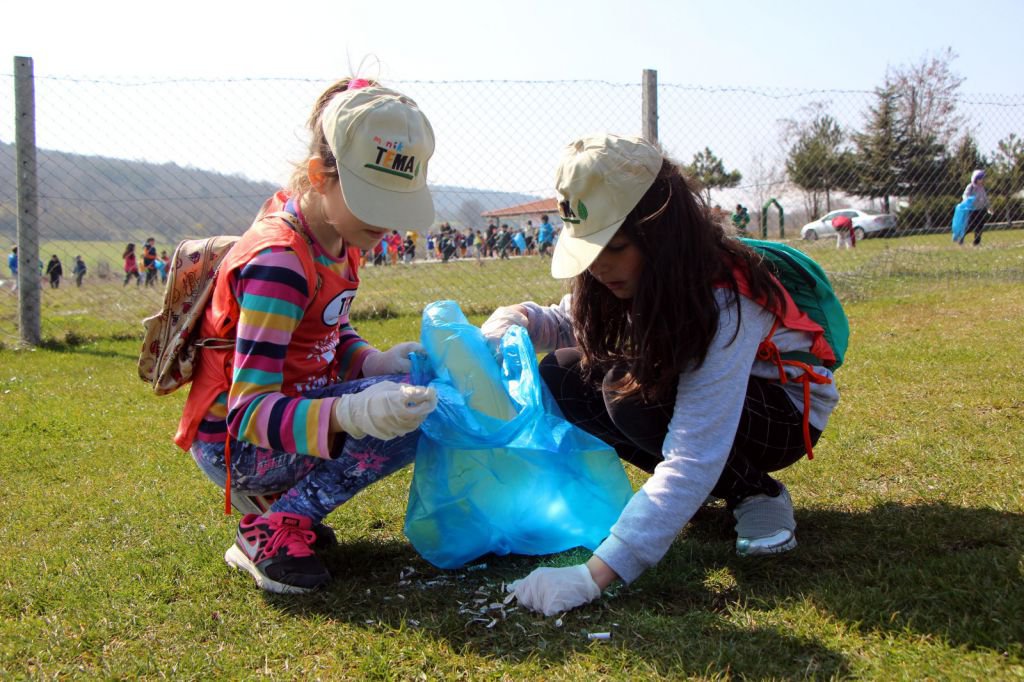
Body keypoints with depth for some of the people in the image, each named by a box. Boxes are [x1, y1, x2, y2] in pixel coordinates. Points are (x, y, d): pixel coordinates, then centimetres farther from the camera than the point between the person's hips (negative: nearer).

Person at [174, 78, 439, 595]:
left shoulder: (338, 239, 1)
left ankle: (276, 496, 8)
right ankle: (273, 531, -12)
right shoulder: (279, 262, -27)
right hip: (233, 443, -9)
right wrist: (350, 413, -50)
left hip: (285, 408, 9)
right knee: (404, 416, -25)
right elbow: (248, 412, -32)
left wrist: (376, 363, -12)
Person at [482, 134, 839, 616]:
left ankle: (757, 493, -9)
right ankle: (716, 485, 0)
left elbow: (692, 461, -42)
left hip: (784, 411, -7)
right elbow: (568, 321, 3)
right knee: (564, 378, -12)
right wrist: (515, 320, -24)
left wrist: (594, 576, -47)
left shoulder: (722, 304, -36)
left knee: (633, 394, -34)